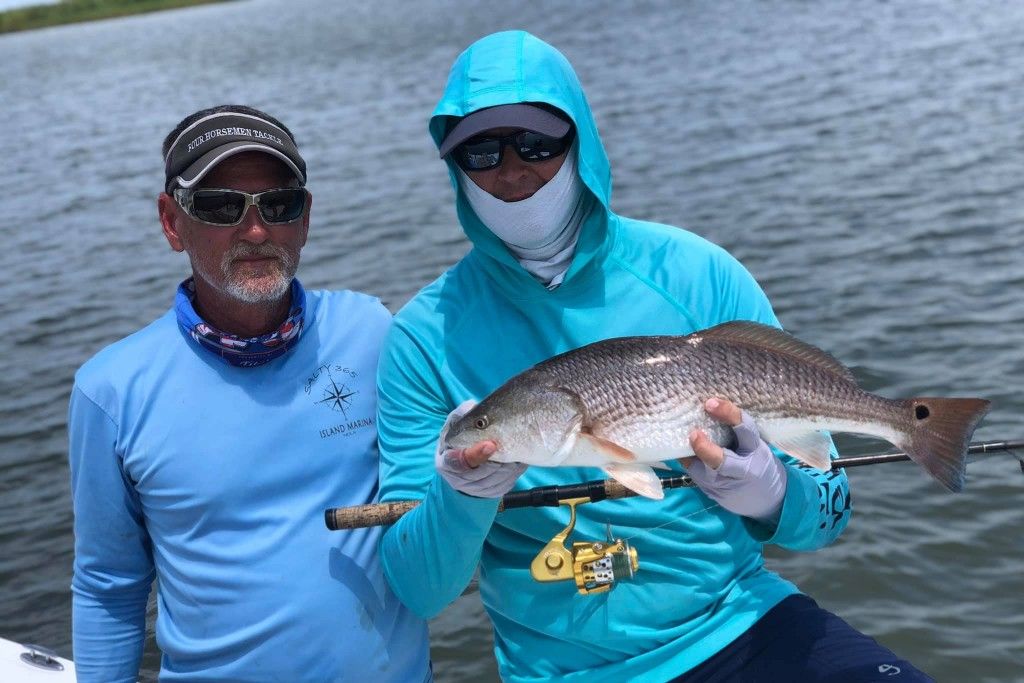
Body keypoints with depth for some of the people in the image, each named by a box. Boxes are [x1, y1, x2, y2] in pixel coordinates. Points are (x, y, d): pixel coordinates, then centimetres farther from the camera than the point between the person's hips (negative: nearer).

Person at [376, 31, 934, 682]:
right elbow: (418, 589, -5)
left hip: (738, 621, -2)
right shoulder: (428, 336, -6)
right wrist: (461, 498, -24)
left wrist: (770, 498, -21)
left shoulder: (700, 276, -5)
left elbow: (827, 511, 0)